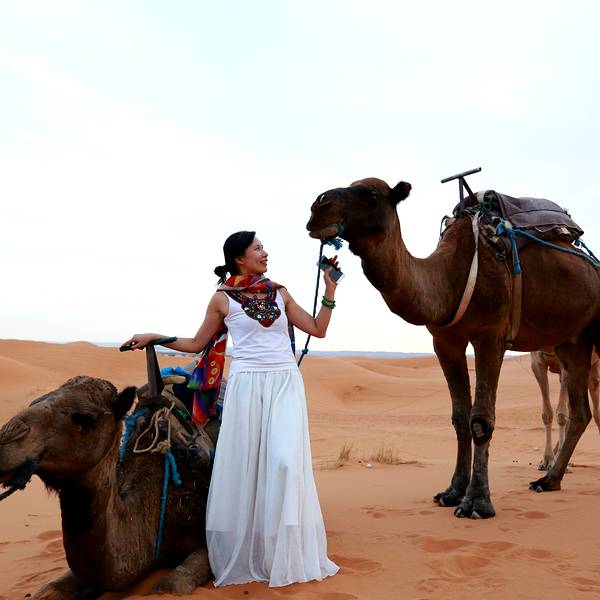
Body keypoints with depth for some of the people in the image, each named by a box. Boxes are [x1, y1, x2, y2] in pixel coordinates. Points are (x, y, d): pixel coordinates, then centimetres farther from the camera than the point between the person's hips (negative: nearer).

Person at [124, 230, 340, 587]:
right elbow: (197, 344, 13)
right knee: (245, 465, 0)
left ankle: (287, 554, 5)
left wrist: (330, 292, 5)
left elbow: (318, 329, 13)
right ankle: (245, 556, 16)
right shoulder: (223, 299, 3)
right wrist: (153, 337, 8)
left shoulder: (280, 293, 11)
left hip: (286, 384, 2)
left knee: (285, 461, -9)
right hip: (247, 386, -2)